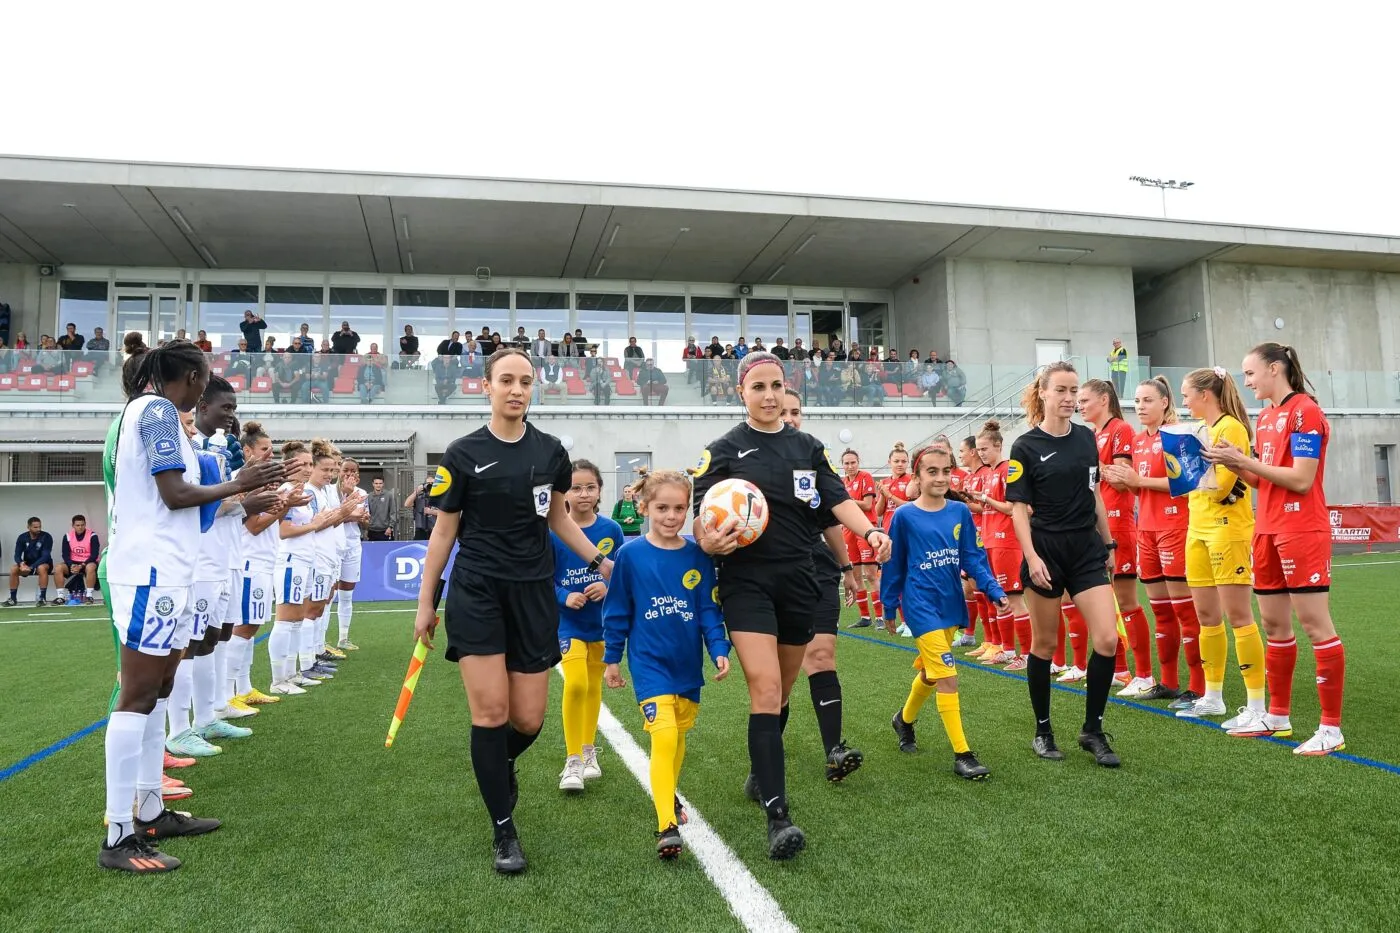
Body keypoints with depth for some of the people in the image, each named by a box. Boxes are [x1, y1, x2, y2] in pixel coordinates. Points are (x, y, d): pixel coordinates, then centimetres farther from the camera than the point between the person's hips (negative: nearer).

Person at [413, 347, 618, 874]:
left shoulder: (550, 452, 4)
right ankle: (503, 831, 10)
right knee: (490, 711, -8)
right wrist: (425, 601, 4)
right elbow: (444, 531, 3)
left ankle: (502, 764, 40)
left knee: (529, 720, 3)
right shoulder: (463, 454, -3)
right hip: (476, 592, -2)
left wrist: (598, 561, 10)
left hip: (534, 593, 3)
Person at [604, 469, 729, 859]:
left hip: (688, 663, 3)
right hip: (649, 662, -3)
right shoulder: (631, 554, -8)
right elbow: (618, 611, 0)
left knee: (679, 735, 16)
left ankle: (667, 794, 40)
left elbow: (709, 608, 2)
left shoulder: (697, 556, -4)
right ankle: (667, 826, -12)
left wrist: (719, 649, -9)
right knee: (663, 734, -16)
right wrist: (611, 658, 4)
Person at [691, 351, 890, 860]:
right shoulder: (724, 450, 0)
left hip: (799, 580, 4)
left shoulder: (807, 447, 9)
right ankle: (777, 815, -15)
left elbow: (838, 499, 0)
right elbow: (699, 514, -3)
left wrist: (870, 531, -19)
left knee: (781, 691, 15)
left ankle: (762, 773, 39)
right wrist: (708, 541, -25)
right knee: (765, 689, -15)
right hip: (747, 583, -4)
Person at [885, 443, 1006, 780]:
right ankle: (962, 755, -3)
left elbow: (973, 558, 4)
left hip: (950, 604, 5)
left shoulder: (960, 512, 1)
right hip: (921, 605, -5)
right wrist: (889, 608, 5)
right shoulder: (905, 516, -8)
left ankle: (904, 720, 45)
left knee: (929, 672, 19)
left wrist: (995, 591, -8)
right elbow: (893, 565, 0)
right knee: (947, 676, -11)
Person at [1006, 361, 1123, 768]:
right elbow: (1019, 508, -9)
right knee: (1044, 644, 6)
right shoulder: (1026, 447, -7)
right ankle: (1043, 731, 21)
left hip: (1087, 550, 4)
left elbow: (1094, 494, 17)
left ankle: (1092, 730, 11)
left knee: (1107, 639, -6)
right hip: (1046, 551, -4)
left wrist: (1108, 543, 17)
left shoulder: (1086, 437, 8)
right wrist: (1031, 558, -18)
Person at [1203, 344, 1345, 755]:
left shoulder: (1304, 411, -11)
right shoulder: (1265, 417, 15)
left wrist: (1244, 460, -16)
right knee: (1274, 625, 12)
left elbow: (1301, 479, -18)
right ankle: (1277, 716, 22)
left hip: (1302, 532, -9)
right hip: (1267, 531, 9)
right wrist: (1233, 463, 2)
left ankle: (1332, 728, 2)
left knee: (1315, 625, -4)